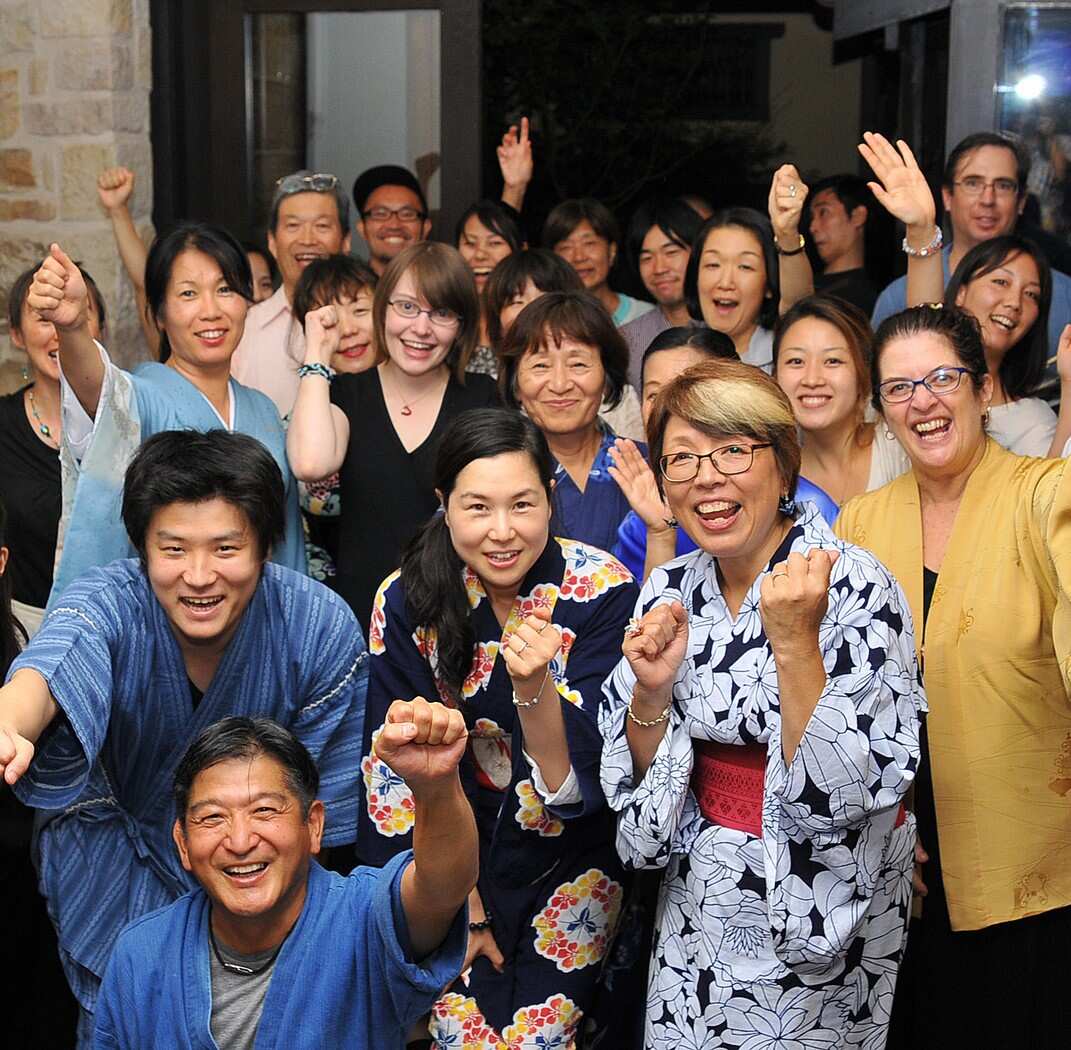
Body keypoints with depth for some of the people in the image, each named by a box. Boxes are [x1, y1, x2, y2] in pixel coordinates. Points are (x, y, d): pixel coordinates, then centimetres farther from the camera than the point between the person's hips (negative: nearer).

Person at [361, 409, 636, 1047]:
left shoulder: (602, 591, -18)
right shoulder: (408, 599, -13)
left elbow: (576, 776, -20)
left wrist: (533, 684, -39)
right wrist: (459, 905, -6)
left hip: (569, 856, -1)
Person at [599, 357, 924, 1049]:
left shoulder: (857, 587, -19)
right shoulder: (670, 591, -3)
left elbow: (849, 790, -24)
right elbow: (639, 775, 2)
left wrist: (794, 643, -33)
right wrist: (653, 689, -16)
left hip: (821, 904, -5)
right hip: (698, 902, 5)